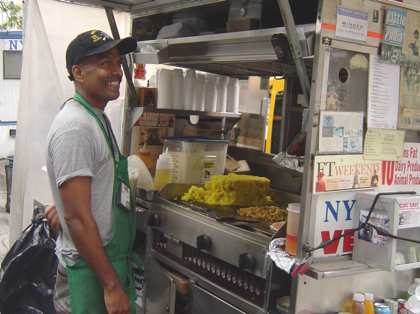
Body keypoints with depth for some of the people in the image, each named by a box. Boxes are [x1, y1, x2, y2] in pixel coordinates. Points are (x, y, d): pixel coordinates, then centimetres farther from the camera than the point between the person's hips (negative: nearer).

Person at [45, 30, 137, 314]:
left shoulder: (97, 118, 9)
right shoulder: (74, 127, -21)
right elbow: (78, 218, -24)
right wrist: (112, 285, -22)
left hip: (112, 258, 9)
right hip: (91, 270, -9)